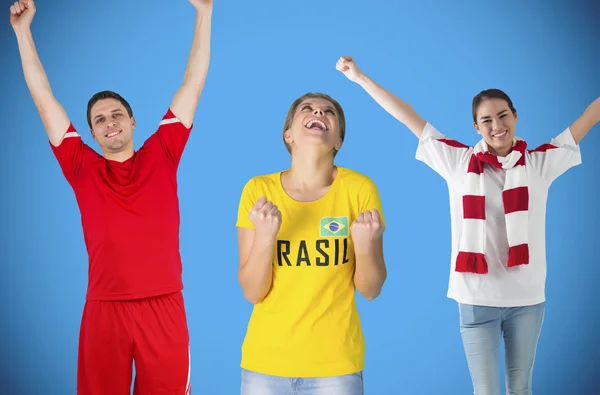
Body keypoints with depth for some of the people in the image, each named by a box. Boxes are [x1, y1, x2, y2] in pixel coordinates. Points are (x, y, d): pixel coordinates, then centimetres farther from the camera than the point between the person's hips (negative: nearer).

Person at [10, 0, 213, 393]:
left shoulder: (161, 156, 7)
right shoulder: (82, 167, 7)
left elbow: (193, 84, 8)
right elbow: (43, 98, 10)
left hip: (164, 307, 0)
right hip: (104, 311, 0)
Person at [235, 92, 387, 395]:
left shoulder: (360, 189, -9)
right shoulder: (259, 190, -7)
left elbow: (371, 290, -4)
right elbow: (252, 293, -7)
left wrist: (366, 245, -22)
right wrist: (265, 235, -22)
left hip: (335, 363, 0)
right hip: (265, 360, 1)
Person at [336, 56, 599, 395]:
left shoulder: (540, 162, 1)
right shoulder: (459, 162, 0)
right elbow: (409, 118, 2)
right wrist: (361, 77, 5)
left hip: (527, 297, 1)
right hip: (477, 299, -1)